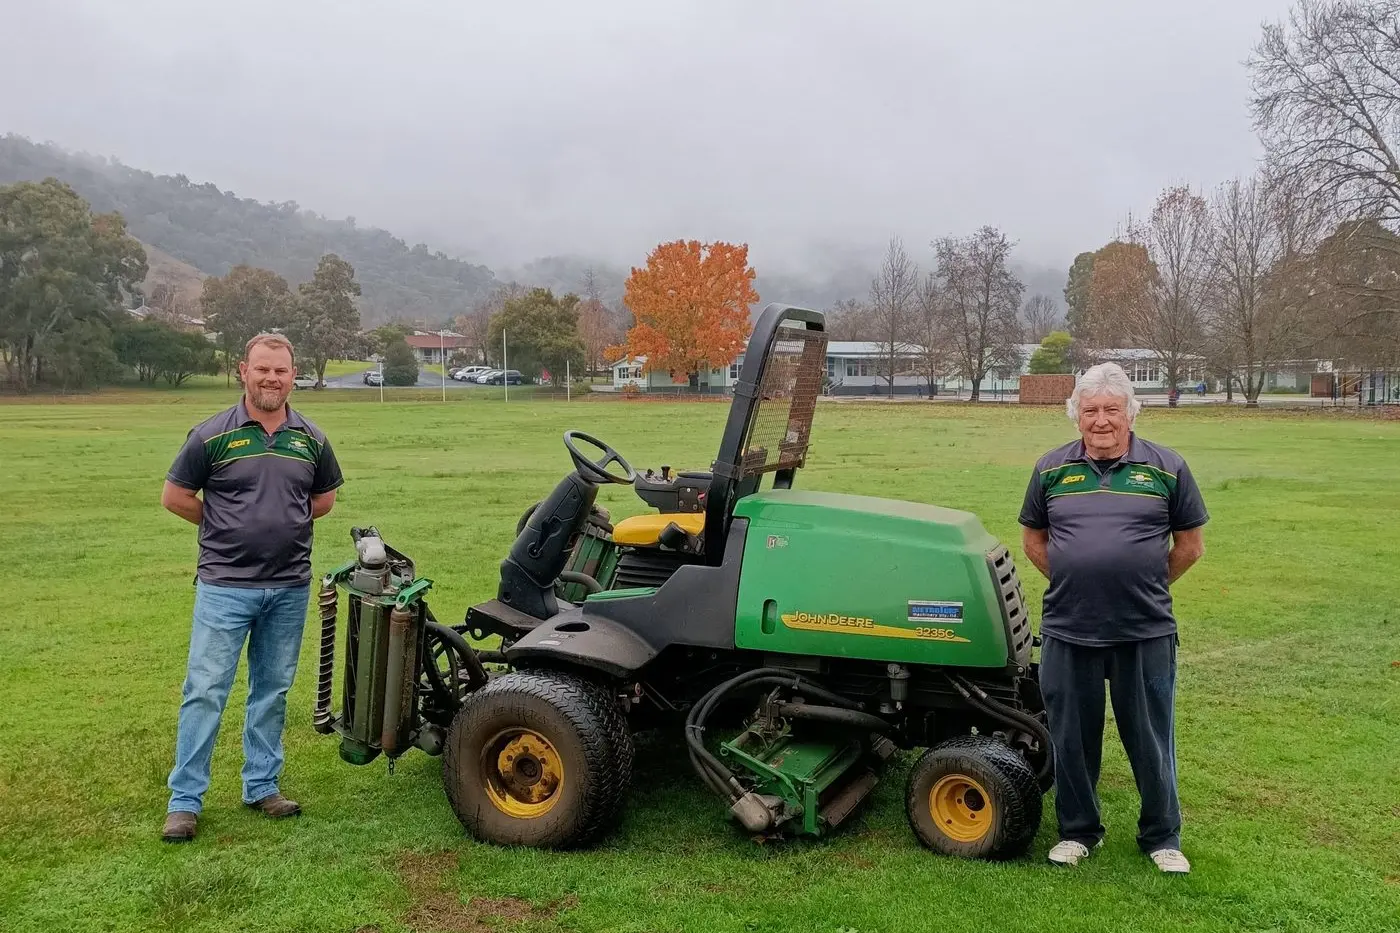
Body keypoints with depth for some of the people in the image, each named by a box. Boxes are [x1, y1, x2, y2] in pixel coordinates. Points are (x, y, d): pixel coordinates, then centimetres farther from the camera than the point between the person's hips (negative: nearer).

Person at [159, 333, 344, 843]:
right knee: (205, 691, -1)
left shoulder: (310, 439, 3)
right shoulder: (211, 434, -7)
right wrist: (228, 528, 1)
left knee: (273, 691, 13)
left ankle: (262, 786, 25)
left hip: (290, 588, 4)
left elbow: (324, 498, 16)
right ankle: (184, 801, 10)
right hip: (225, 586, -3)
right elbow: (175, 496, 1)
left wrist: (285, 522, 6)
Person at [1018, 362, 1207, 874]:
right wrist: (1072, 583, 6)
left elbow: (1189, 546, 7)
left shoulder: (1166, 468, 0)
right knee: (1072, 737, 13)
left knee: (1150, 738, 10)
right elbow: (1033, 540, 13)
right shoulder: (1052, 469, 3)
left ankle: (1162, 836, 29)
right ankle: (1077, 830, 31)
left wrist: (1146, 587, 6)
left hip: (1146, 633, -1)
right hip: (1068, 631, 2)